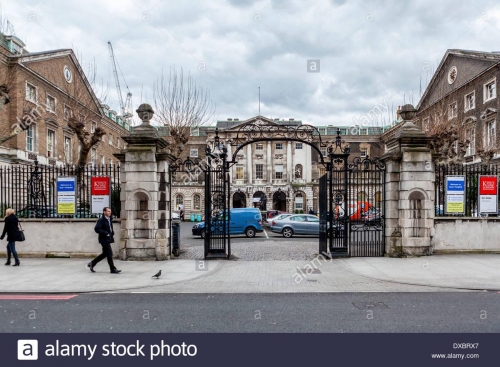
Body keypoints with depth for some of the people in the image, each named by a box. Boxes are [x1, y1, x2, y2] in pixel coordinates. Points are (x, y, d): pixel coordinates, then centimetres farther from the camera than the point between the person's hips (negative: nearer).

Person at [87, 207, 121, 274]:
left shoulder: (110, 219, 13)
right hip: (104, 239, -9)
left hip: (108, 239, 9)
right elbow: (97, 229, -20)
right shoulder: (101, 220, -14)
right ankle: (113, 269, 2)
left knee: (105, 253, 16)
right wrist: (105, 233, -22)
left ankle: (92, 263, 29)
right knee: (109, 254, -5)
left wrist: (112, 232, 8)